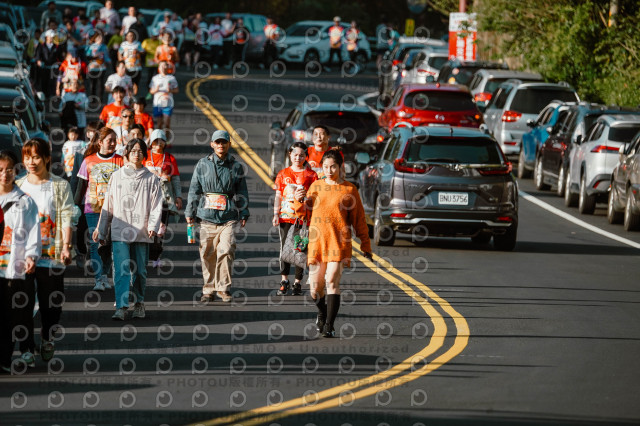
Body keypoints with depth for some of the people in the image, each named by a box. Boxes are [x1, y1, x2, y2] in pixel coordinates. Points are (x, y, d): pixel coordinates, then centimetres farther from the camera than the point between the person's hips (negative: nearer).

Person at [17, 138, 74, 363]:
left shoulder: (60, 186, 3)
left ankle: (47, 340, 22)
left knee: (51, 303, 4)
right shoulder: (18, 186, 9)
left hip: (51, 256, -2)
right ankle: (26, 346, 9)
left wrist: (66, 246, -11)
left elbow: (67, 218, -2)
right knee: (23, 302, 0)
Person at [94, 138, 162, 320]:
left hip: (141, 232, 0)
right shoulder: (116, 177, 11)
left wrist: (153, 226, -14)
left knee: (139, 271, 5)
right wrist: (101, 230, 13)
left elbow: (156, 206, 1)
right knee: (121, 269, -11)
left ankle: (139, 303, 23)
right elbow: (108, 206, 14)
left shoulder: (151, 179, 7)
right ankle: (121, 307, -15)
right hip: (120, 231, 0)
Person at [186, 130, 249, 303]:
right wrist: (190, 213, 7)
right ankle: (209, 290, 13)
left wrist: (244, 214, 6)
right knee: (207, 254, 3)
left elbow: (242, 193, 13)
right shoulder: (203, 165, 8)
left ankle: (223, 287, -5)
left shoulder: (236, 167, 9)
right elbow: (194, 190, 10)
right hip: (207, 216, 1)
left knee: (226, 250, -15)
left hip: (228, 217, -1)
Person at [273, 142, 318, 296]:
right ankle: (284, 280, 7)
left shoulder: (311, 175, 4)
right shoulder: (283, 174, 10)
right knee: (285, 247, -1)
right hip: (285, 217, 2)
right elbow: (278, 196, 11)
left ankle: (298, 282, 7)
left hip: (303, 218, -2)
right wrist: (276, 214, 2)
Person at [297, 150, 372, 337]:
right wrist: (300, 201, -1)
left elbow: (359, 220, 7)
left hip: (339, 242, -3)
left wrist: (365, 245, 7)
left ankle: (329, 325, -15)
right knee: (315, 287, 3)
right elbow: (307, 213, 20)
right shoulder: (316, 186, 13)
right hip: (316, 243, 3)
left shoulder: (349, 189, 4)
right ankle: (322, 312, 34)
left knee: (332, 281, -17)